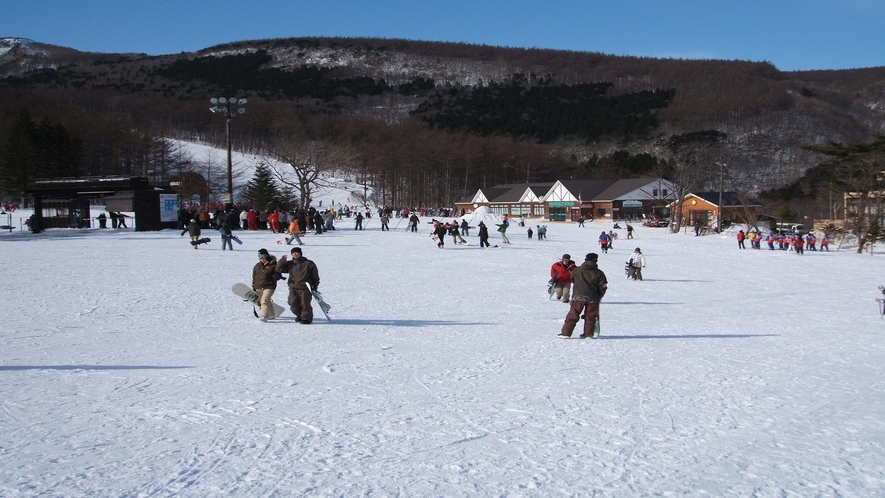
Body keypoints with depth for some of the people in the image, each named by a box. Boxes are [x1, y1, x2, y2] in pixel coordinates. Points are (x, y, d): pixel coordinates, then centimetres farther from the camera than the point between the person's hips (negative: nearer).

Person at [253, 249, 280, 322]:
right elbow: (254, 277, 17)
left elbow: (278, 274, -1)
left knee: (265, 300, -20)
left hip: (269, 286, -5)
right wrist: (253, 287, 15)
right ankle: (271, 314, 30)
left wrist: (276, 276, -26)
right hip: (259, 287, 5)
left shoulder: (273, 265, -4)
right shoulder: (257, 266, 10)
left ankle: (264, 316, -23)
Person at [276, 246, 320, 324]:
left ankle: (306, 318, 9)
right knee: (293, 305, 6)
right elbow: (279, 269, 7)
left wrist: (315, 286, 2)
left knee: (305, 304, -6)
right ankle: (300, 316, 29)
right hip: (293, 288, 4)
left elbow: (315, 276, 5)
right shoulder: (289, 264, 12)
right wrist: (282, 260, -4)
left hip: (305, 288, -4)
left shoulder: (308, 263, 1)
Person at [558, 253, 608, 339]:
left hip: (578, 297, 0)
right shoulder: (599, 273, 3)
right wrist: (599, 297, 16)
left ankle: (566, 333, 1)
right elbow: (603, 286, 2)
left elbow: (572, 280, 17)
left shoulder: (576, 270, 4)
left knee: (572, 315, 3)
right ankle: (588, 334, 12)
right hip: (593, 298, 1)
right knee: (590, 317, 11)